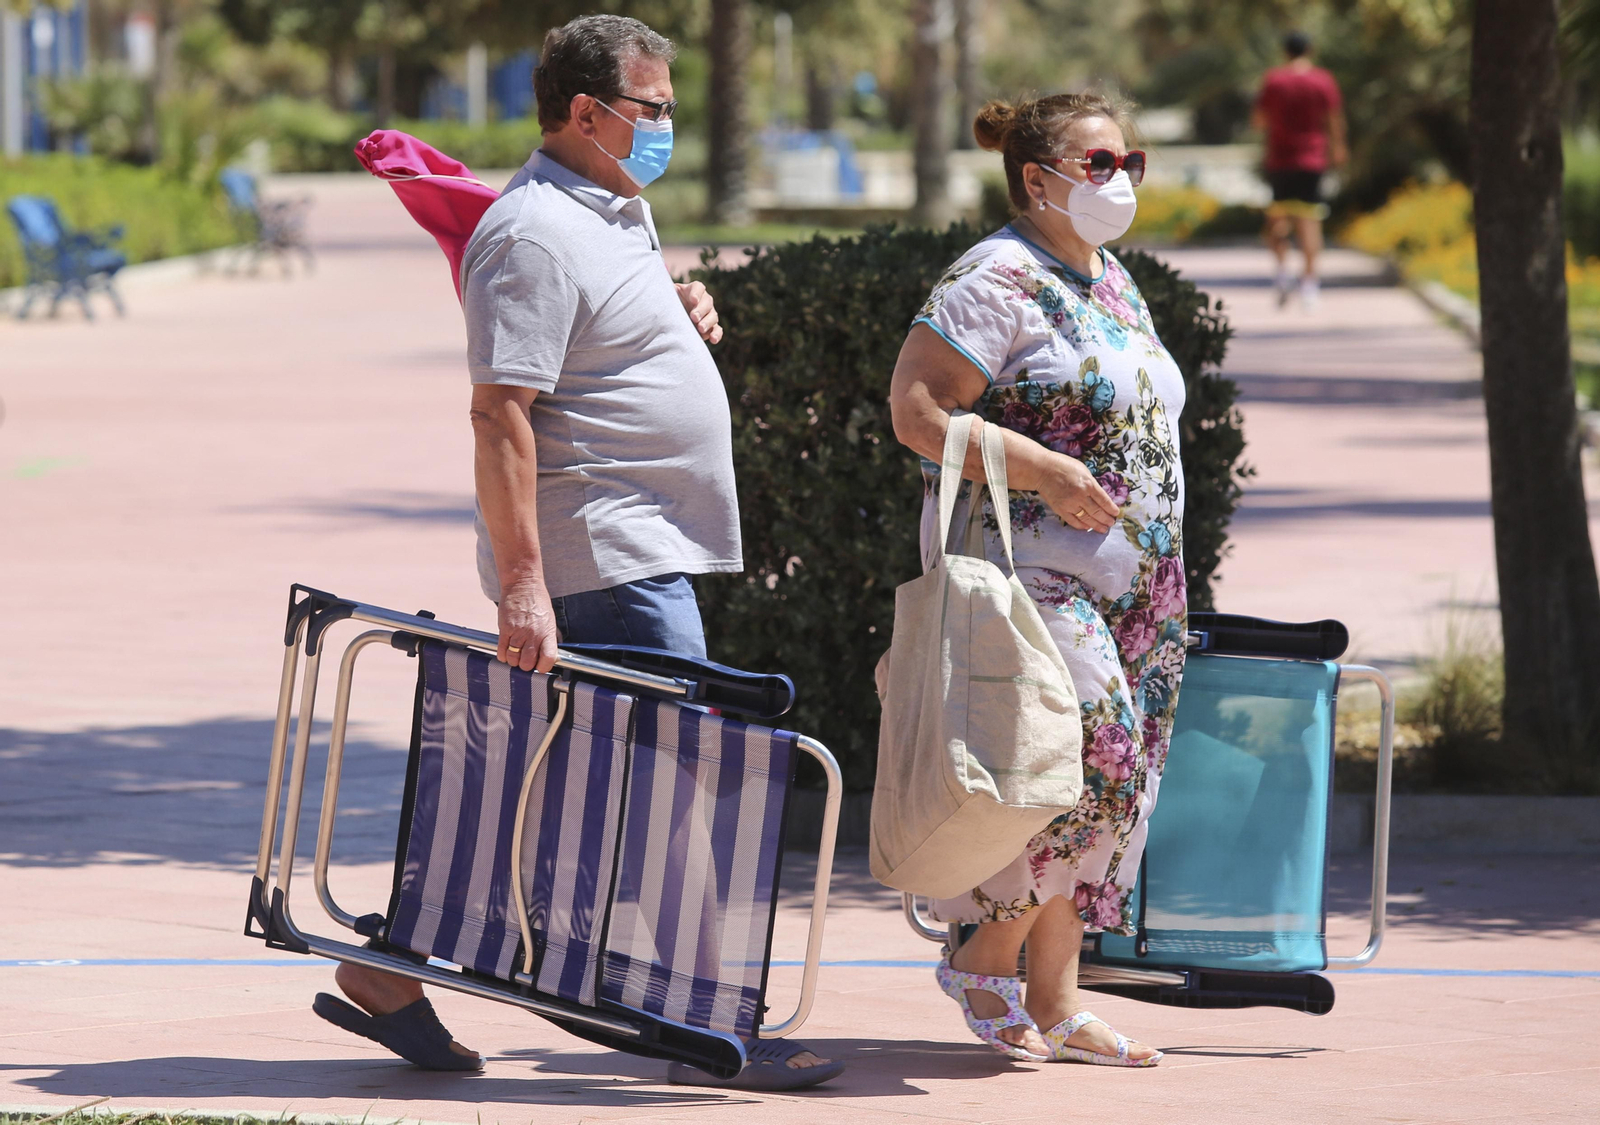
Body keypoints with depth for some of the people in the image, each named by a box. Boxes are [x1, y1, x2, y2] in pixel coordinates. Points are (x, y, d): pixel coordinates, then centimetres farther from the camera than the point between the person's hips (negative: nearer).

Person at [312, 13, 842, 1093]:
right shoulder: (534, 234, -15)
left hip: (648, 551, 10)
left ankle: (395, 973, 16)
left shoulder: (621, 211, 17)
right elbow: (500, 414, -21)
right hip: (604, 560, -10)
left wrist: (684, 310, 13)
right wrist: (522, 584, -26)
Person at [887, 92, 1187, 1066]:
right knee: (1088, 749, -19)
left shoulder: (1114, 282, 17)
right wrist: (1041, 471, -24)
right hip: (1027, 572, -9)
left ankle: (1055, 1004, 11)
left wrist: (1161, 577, 22)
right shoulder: (997, 281, -11)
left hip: (1130, 584, 9)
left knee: (1116, 781, 6)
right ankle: (985, 956, -4)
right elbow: (916, 409, -17)